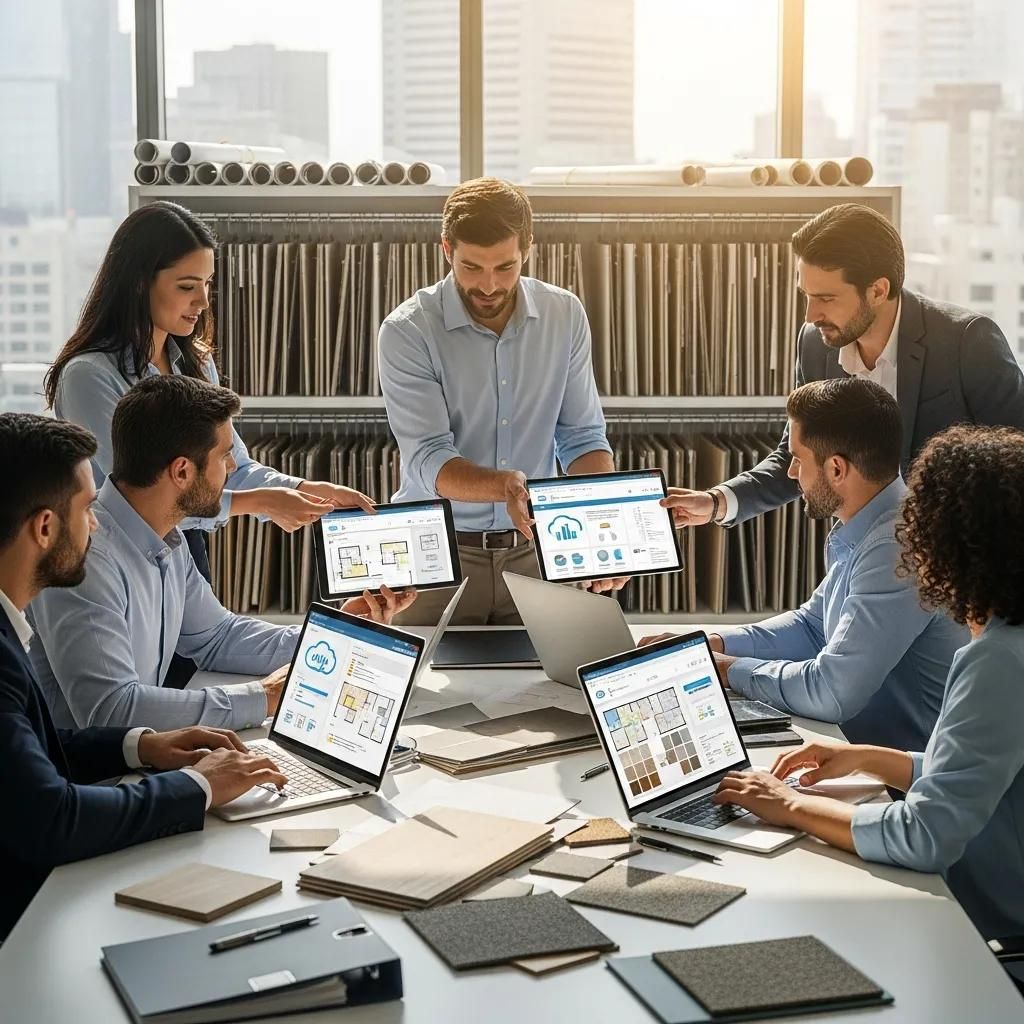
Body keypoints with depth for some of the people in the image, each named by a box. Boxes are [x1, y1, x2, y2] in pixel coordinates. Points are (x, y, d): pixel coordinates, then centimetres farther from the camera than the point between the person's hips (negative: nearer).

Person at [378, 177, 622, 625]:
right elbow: (428, 460, -16)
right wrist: (504, 486, -35)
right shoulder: (407, 332, -11)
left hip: (533, 549, 3)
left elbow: (582, 437, 3)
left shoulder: (565, 315, 0)